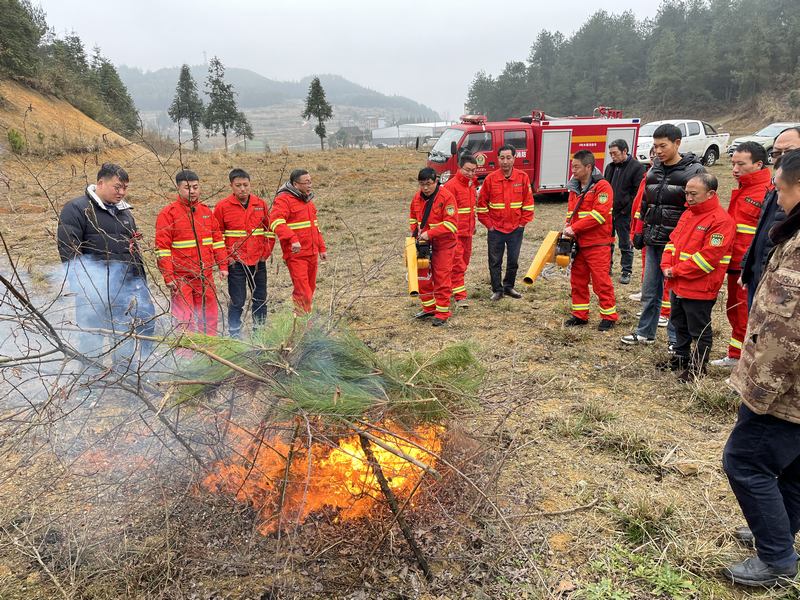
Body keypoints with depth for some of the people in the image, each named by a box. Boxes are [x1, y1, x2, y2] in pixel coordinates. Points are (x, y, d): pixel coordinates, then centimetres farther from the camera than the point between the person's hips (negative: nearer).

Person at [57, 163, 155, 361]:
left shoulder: (125, 211, 19)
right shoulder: (77, 208, -3)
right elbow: (68, 249, -9)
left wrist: (141, 277, 21)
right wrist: (82, 286, -15)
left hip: (130, 278, 7)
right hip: (96, 283, -6)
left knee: (146, 321, 2)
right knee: (93, 330, -1)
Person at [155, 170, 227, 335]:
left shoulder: (206, 211, 12)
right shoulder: (168, 213, -4)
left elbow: (217, 240, 17)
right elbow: (162, 248, -7)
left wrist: (223, 266, 10)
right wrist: (168, 277, -12)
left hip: (206, 277, 5)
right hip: (181, 278, -5)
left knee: (209, 318, 10)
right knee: (184, 320, -4)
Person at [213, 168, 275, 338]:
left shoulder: (260, 204, 5)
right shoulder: (222, 207, -5)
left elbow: (270, 230, 12)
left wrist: (266, 252, 5)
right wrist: (226, 256, -7)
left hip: (258, 261, 4)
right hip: (236, 262, -3)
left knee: (260, 299, 12)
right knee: (237, 302, 0)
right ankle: (235, 336, 13)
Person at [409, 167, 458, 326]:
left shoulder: (446, 197, -18)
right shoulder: (417, 197, 2)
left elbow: (451, 223, -23)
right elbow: (413, 217, 18)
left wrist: (430, 234, -28)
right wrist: (415, 232, 0)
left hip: (443, 244, -6)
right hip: (424, 244, 7)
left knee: (442, 278, -1)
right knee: (423, 276, 12)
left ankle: (442, 313, 8)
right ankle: (429, 308, 27)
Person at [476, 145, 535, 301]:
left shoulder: (523, 177, -4)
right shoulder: (490, 179, -6)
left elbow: (528, 202, 1)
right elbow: (481, 204, -1)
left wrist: (523, 222, -2)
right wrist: (488, 224, -3)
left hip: (516, 229, 1)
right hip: (495, 229, -1)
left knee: (513, 261, 12)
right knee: (495, 262, 6)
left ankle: (509, 287, 29)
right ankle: (497, 290, 19)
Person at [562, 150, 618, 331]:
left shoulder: (602, 186, -12)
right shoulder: (574, 187, 12)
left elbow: (599, 214, -21)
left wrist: (574, 228, -20)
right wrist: (568, 229, 0)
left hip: (598, 243, -7)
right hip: (578, 243, 7)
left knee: (601, 281, -2)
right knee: (578, 280, 11)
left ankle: (609, 316, 10)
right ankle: (580, 315, 22)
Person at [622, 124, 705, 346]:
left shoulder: (694, 171, -8)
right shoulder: (654, 170, 11)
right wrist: (640, 232, 16)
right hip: (654, 242, 6)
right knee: (649, 290, 13)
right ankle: (645, 332, 25)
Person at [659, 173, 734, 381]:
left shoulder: (721, 220, -17)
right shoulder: (688, 214, 11)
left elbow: (708, 256, -23)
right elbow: (673, 241, 13)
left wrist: (677, 271, -18)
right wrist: (667, 266, -3)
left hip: (699, 288, -9)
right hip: (677, 285, 9)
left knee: (700, 331, 6)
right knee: (679, 324, 22)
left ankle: (698, 367, 20)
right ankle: (680, 358, 39)